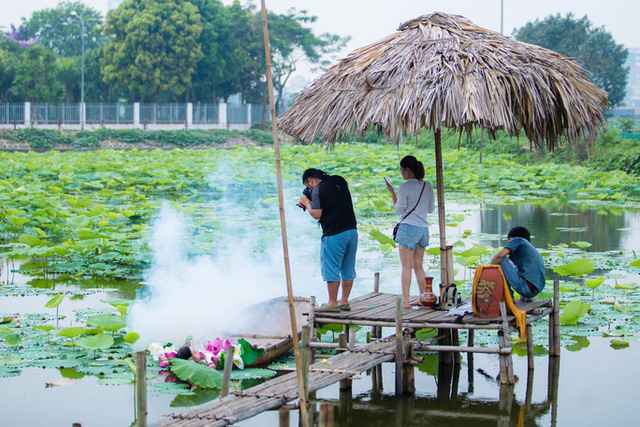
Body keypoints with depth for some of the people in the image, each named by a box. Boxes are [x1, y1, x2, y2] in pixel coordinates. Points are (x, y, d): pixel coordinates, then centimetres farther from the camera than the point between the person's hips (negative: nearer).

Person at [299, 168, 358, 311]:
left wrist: (307, 203, 3)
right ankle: (344, 301, 20)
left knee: (331, 268, 1)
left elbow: (316, 214, -14)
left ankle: (332, 303, 5)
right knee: (348, 268, 13)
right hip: (352, 231, 8)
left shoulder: (318, 190, -9)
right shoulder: (340, 181, 13)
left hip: (334, 235, -8)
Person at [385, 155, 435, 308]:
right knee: (418, 266, 14)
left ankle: (405, 300, -6)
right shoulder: (428, 186, 9)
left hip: (408, 228, -6)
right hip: (424, 228, 6)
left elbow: (399, 210, -4)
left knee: (406, 266, -3)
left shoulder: (405, 187, -10)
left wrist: (392, 192, 3)